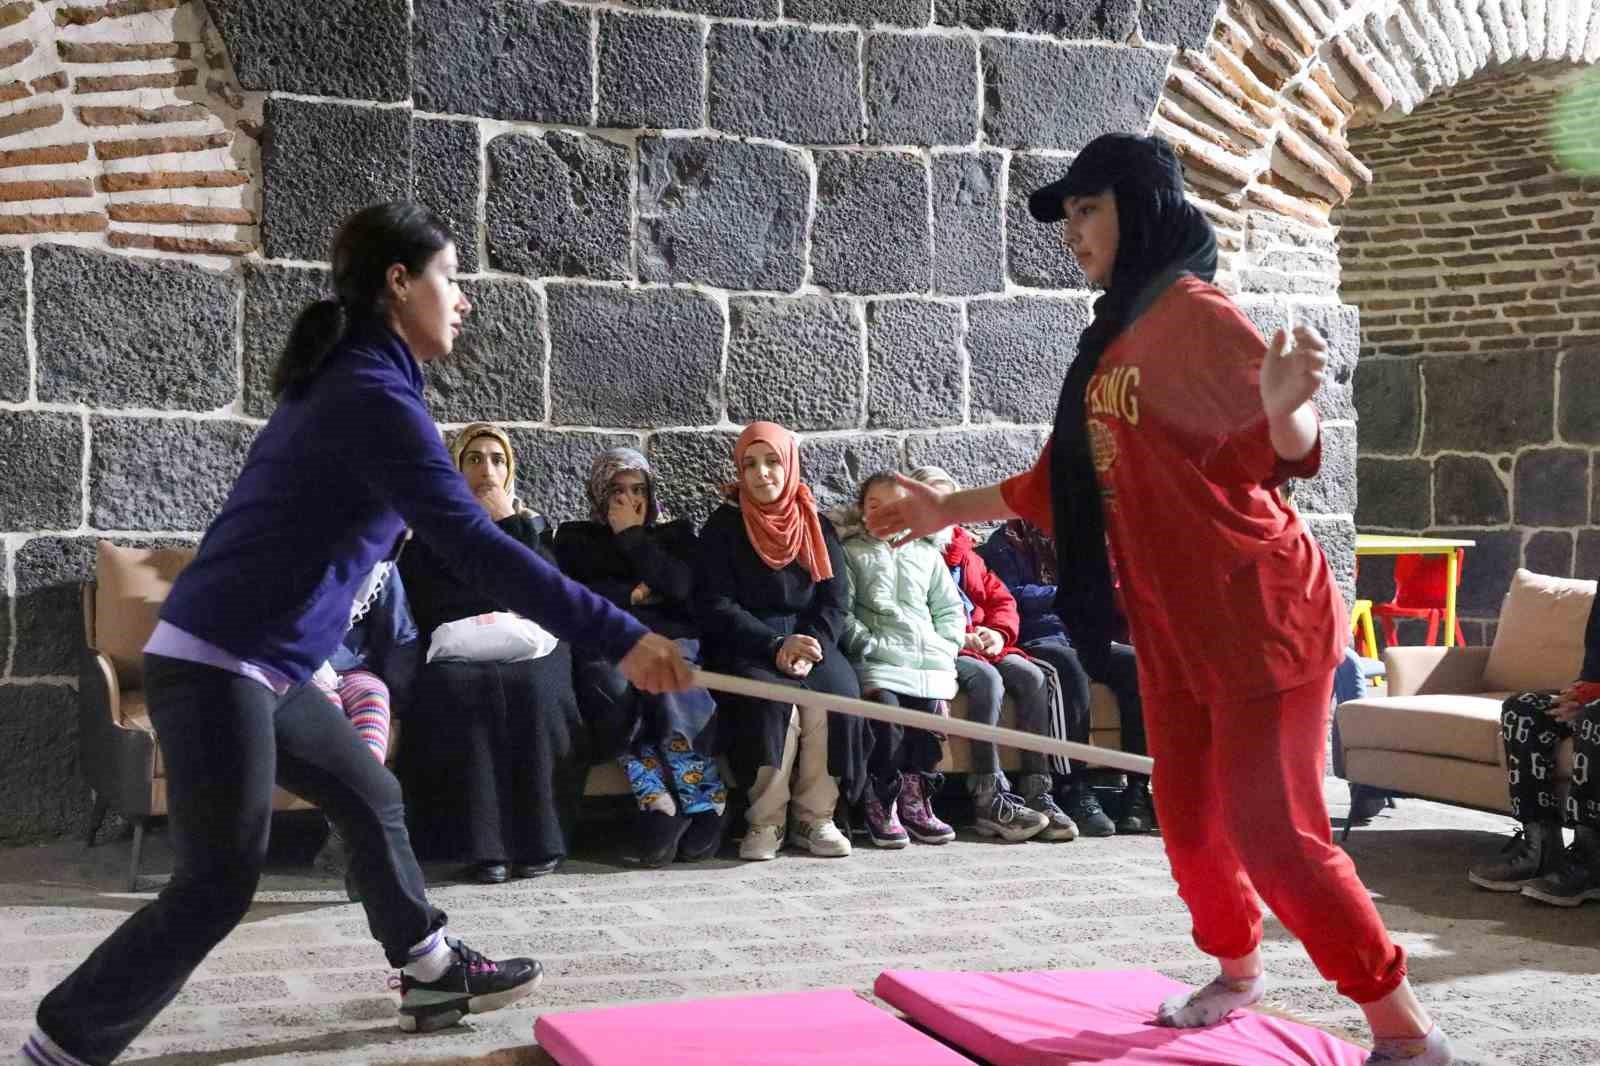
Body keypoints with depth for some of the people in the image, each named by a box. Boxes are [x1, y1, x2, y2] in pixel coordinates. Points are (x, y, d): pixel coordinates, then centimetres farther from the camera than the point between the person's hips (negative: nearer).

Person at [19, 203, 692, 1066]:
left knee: (371, 798, 18)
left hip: (257, 664, 10)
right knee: (217, 886, -4)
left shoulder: (342, 382, 12)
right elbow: (475, 546, -26)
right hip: (214, 667, -10)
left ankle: (431, 974, 30)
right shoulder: (374, 398, -19)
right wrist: (620, 639, -28)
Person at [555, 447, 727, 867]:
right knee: (609, 686, -37)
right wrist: (633, 595, 5)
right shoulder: (575, 538, 25)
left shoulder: (675, 533, 23)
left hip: (671, 639, 0)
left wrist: (631, 534, 5)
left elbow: (679, 585, 2)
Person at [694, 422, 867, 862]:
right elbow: (714, 605, -5)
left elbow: (833, 600, 7)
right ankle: (766, 821, -22)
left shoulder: (818, 527, 13)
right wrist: (775, 646, -17)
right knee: (772, 699, -33)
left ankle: (815, 817, -17)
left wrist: (811, 647, -14)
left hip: (810, 641, 3)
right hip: (745, 646, -3)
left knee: (836, 696, -28)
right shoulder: (723, 526, 3)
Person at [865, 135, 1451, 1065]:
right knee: (1188, 819, 15)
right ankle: (1238, 971, 39)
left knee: (1275, 832, -10)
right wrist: (950, 511, 29)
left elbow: (1278, 451, -23)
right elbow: (1062, 485, 23)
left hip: (1263, 614, -8)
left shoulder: (1197, 312, -13)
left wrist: (1286, 408, -45)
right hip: (1172, 627, 8)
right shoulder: (1112, 338, 12)